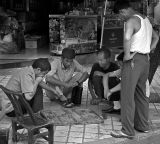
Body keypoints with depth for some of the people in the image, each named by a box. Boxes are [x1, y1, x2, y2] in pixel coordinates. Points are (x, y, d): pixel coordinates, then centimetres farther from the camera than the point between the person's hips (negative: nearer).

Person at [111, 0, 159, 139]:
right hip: (145, 60, 9)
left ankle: (128, 130, -1)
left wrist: (127, 54, -22)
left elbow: (127, 37, -35)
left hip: (133, 60, -9)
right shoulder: (145, 19, 16)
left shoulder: (131, 21, -14)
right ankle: (143, 125, 26)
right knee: (141, 93, 17)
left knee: (127, 95, -4)